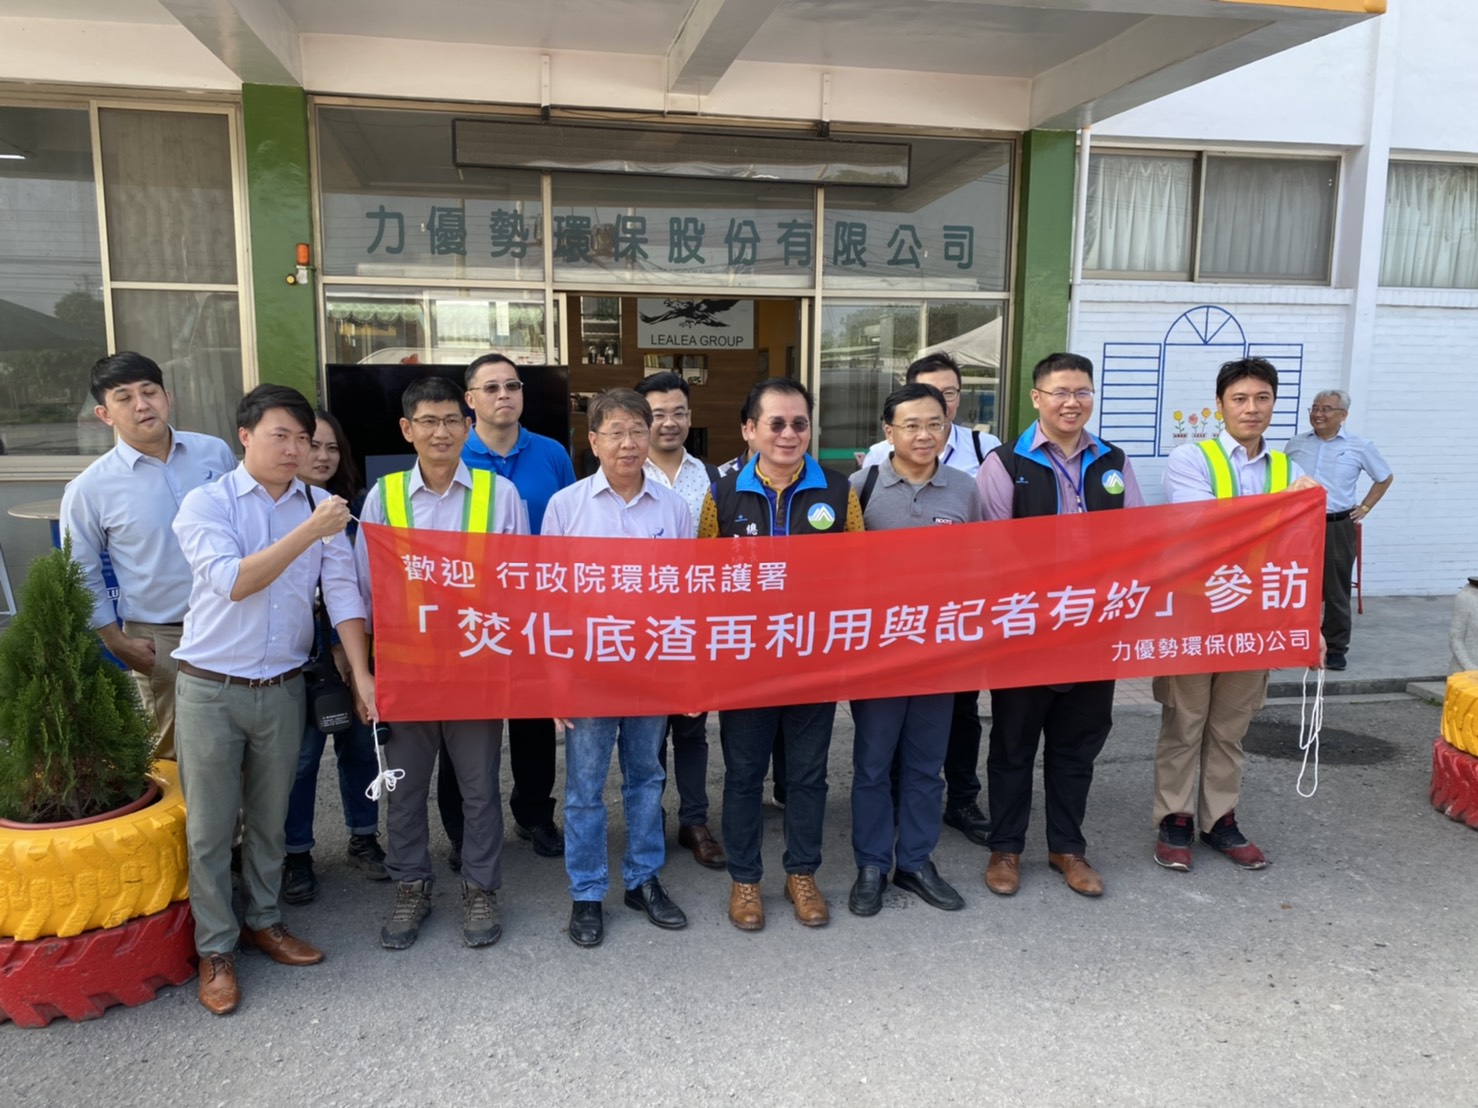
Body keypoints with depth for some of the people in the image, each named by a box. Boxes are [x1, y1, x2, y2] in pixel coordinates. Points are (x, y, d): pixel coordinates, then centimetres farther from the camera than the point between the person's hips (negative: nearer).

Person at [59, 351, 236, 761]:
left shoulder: (215, 452, -3)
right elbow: (82, 575, 0)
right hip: (159, 638, -2)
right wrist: (118, 643, -2)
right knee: (175, 750, 13)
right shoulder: (90, 489, -10)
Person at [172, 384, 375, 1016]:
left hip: (282, 689, 3)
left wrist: (362, 674, -11)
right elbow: (232, 582, -20)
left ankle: (263, 920, 35)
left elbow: (342, 593, -3)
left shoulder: (321, 510, 1)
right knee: (210, 826, 8)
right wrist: (307, 534, -26)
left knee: (270, 819, 16)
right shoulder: (206, 504, -7)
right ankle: (215, 949, 23)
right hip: (211, 690, -2)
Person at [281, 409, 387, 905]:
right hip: (302, 654, -3)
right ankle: (296, 854, 19)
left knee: (360, 743, 11)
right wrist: (332, 645, -13)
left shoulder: (355, 506, 4)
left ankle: (363, 838, 27)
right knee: (302, 751, 4)